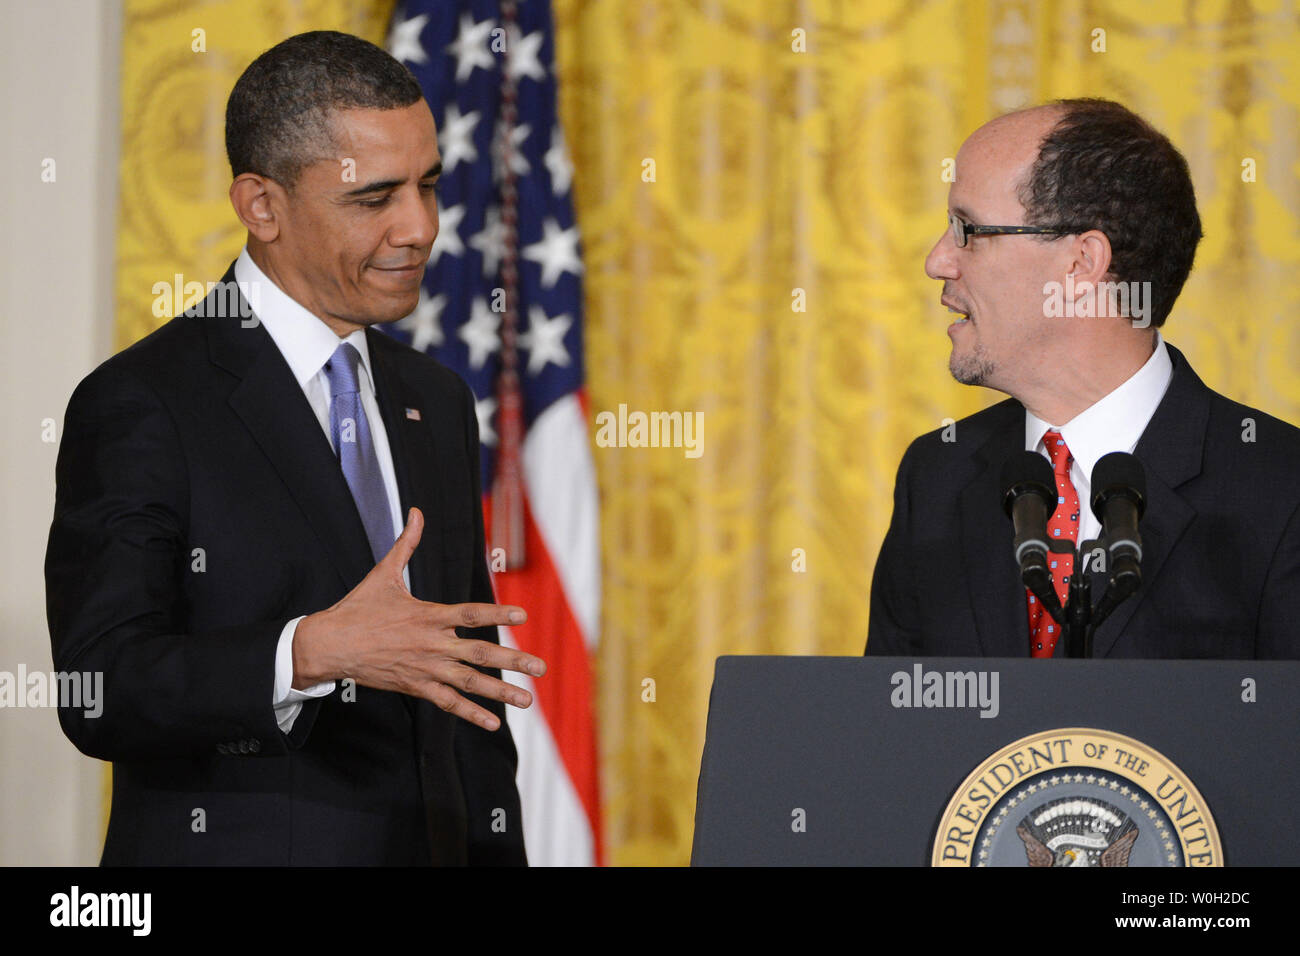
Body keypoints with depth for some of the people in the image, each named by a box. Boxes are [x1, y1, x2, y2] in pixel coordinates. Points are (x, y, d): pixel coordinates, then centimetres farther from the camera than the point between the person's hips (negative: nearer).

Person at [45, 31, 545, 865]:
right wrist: (312, 651, -32)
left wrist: (497, 857, 5)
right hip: (230, 847, -6)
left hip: (432, 848, 6)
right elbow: (100, 692, -20)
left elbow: (474, 704, 13)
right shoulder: (139, 406, -12)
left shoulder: (438, 405, 10)